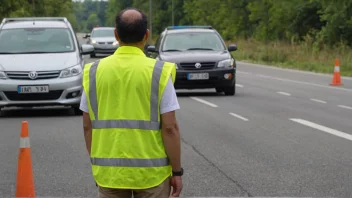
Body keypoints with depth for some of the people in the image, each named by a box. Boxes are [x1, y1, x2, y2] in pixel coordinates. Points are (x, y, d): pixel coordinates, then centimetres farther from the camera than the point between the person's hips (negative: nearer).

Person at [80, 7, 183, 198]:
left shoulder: (94, 72, 0)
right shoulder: (159, 72, -9)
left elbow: (88, 126, 5)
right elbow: (170, 128, -11)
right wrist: (177, 171, -3)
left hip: (109, 171, 3)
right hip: (150, 171, -3)